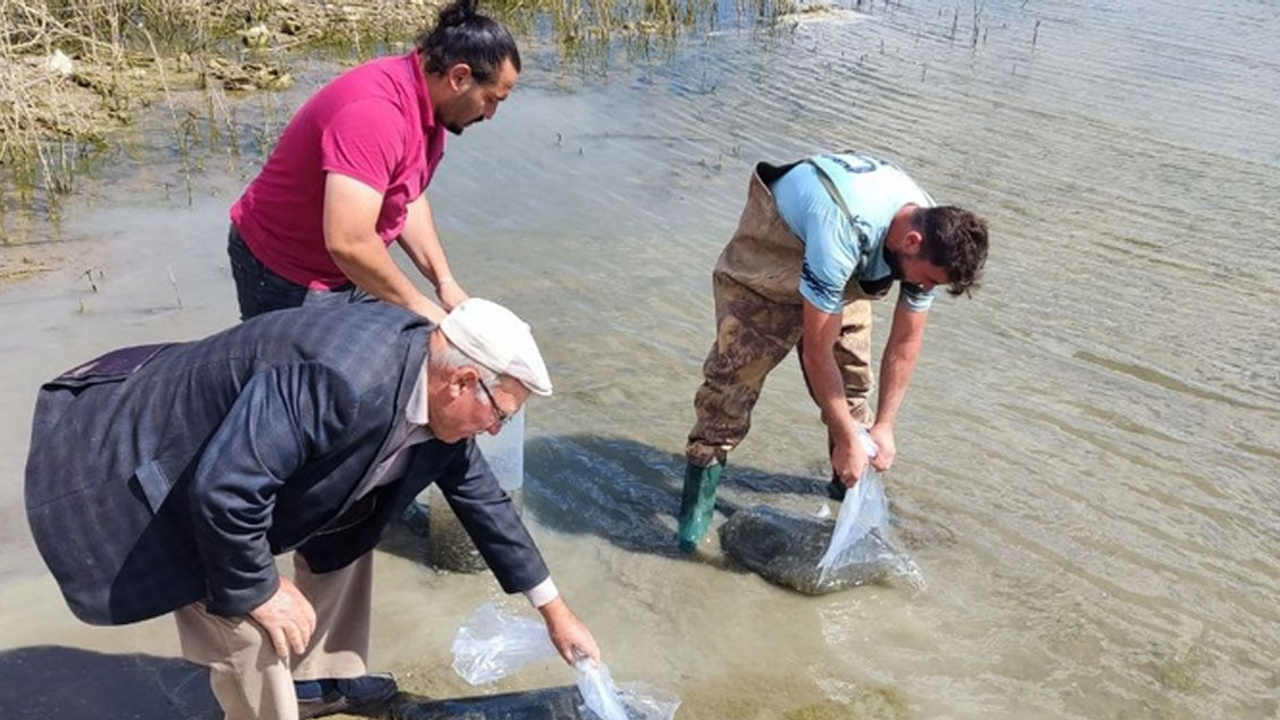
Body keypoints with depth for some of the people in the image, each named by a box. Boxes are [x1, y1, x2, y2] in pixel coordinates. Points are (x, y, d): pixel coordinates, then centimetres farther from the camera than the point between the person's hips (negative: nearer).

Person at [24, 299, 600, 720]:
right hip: (151, 471, -9)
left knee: (348, 530, 17)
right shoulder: (346, 384, -38)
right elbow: (223, 488, -38)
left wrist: (554, 610, 12)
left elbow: (482, 497, 6)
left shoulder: (435, 391, -6)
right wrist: (258, 588, -20)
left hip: (229, 476, 9)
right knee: (252, 634, -14)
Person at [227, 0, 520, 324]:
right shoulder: (375, 110, -31)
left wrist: (444, 281, -4)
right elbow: (347, 242, -37)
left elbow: (407, 199, 7)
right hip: (288, 278, -8)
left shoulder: (426, 103, -3)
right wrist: (417, 305, -24)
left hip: (346, 270, 8)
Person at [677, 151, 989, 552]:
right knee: (738, 363, -15)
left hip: (849, 267, 6)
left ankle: (851, 480, 19)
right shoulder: (845, 235, -45)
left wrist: (884, 426, -10)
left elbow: (905, 342, -10)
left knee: (852, 369, 1)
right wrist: (847, 440, -29)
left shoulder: (932, 238, -23)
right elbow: (816, 351, -36)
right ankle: (701, 483, -6)